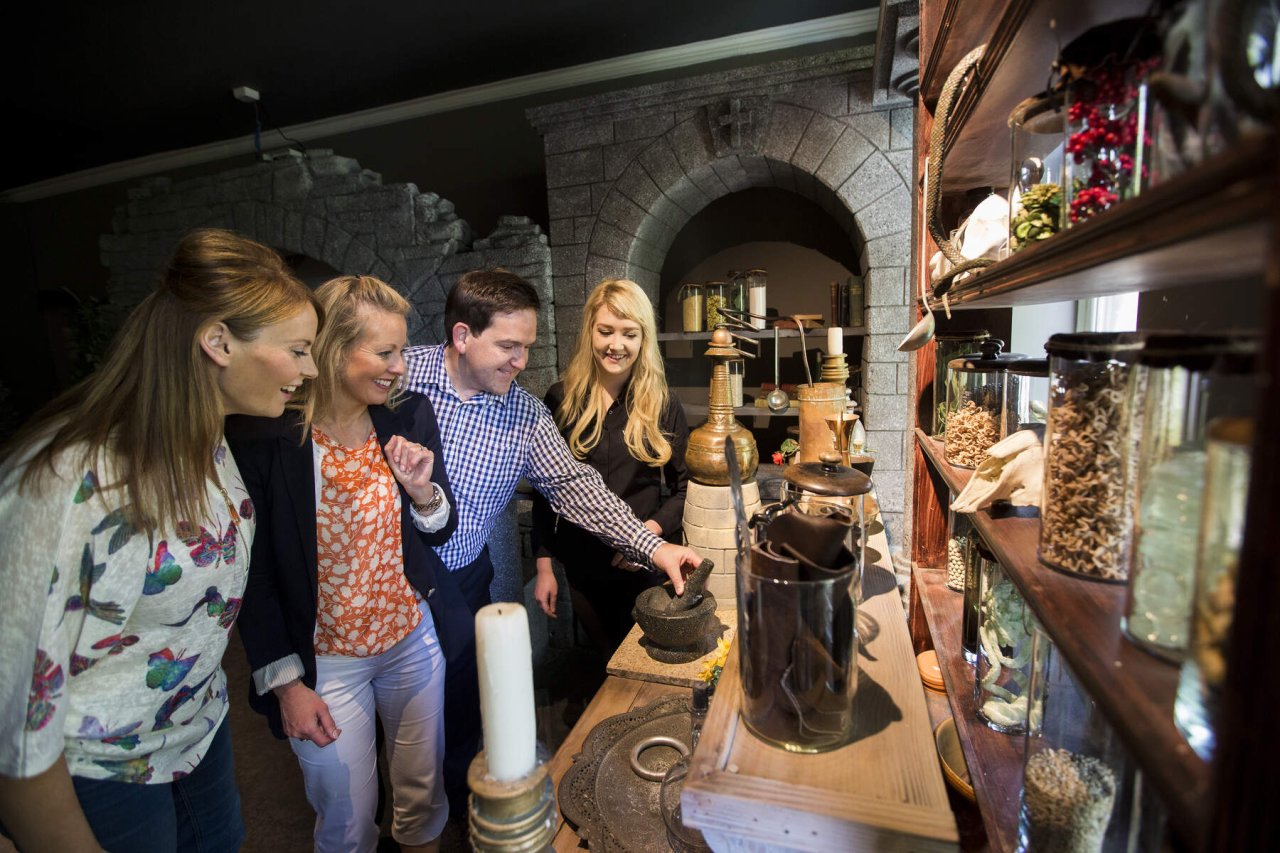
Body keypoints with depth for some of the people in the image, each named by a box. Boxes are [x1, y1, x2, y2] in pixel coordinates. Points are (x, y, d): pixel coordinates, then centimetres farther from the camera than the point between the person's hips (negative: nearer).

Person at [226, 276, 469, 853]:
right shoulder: (263, 437, -17)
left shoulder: (410, 417, -7)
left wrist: (421, 489, -18)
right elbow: (252, 574, -10)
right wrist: (286, 681, -8)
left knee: (424, 795, 22)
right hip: (324, 660, -3)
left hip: (416, 638, 4)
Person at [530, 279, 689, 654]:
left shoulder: (663, 405, -6)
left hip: (644, 567, -1)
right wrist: (544, 565, 1)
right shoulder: (562, 400, -4)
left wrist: (652, 529, -18)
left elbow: (685, 487, -1)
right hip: (582, 566, 1)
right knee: (607, 657, 20)